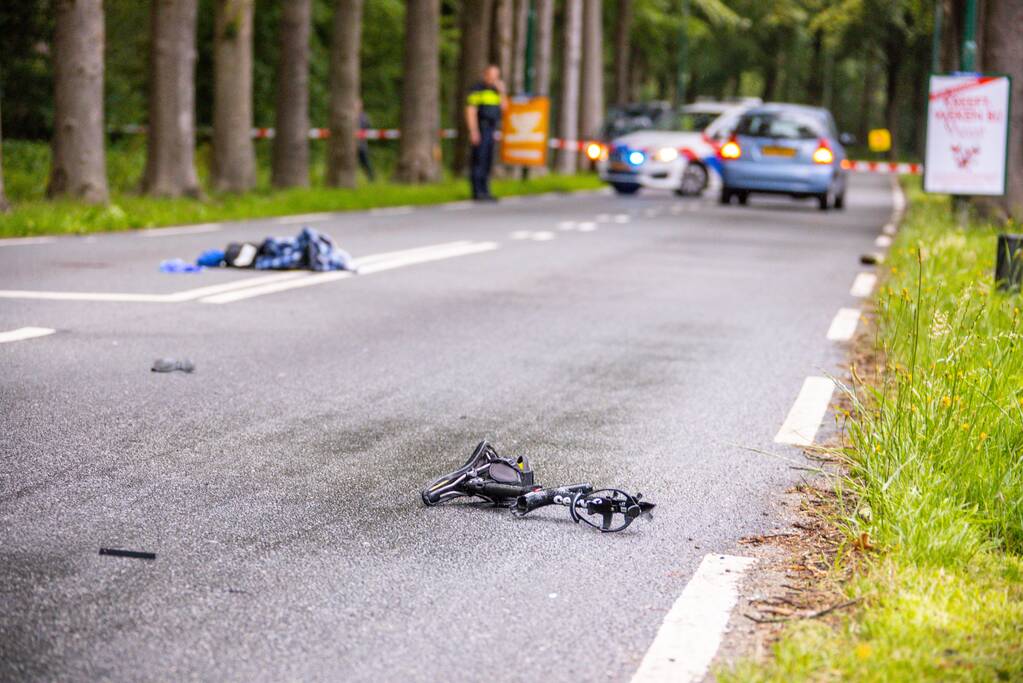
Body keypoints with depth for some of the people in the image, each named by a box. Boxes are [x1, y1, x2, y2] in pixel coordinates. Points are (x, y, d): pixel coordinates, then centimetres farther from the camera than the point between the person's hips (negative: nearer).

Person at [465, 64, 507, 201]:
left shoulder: (495, 90, 15)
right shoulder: (477, 90, -8)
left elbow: (504, 107, 5)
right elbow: (470, 111, -14)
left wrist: (501, 91, -6)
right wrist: (473, 131, -21)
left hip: (490, 130, 8)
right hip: (479, 130, -8)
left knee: (487, 162, 9)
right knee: (478, 161, -10)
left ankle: (484, 191, 13)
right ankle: (477, 192, -10)